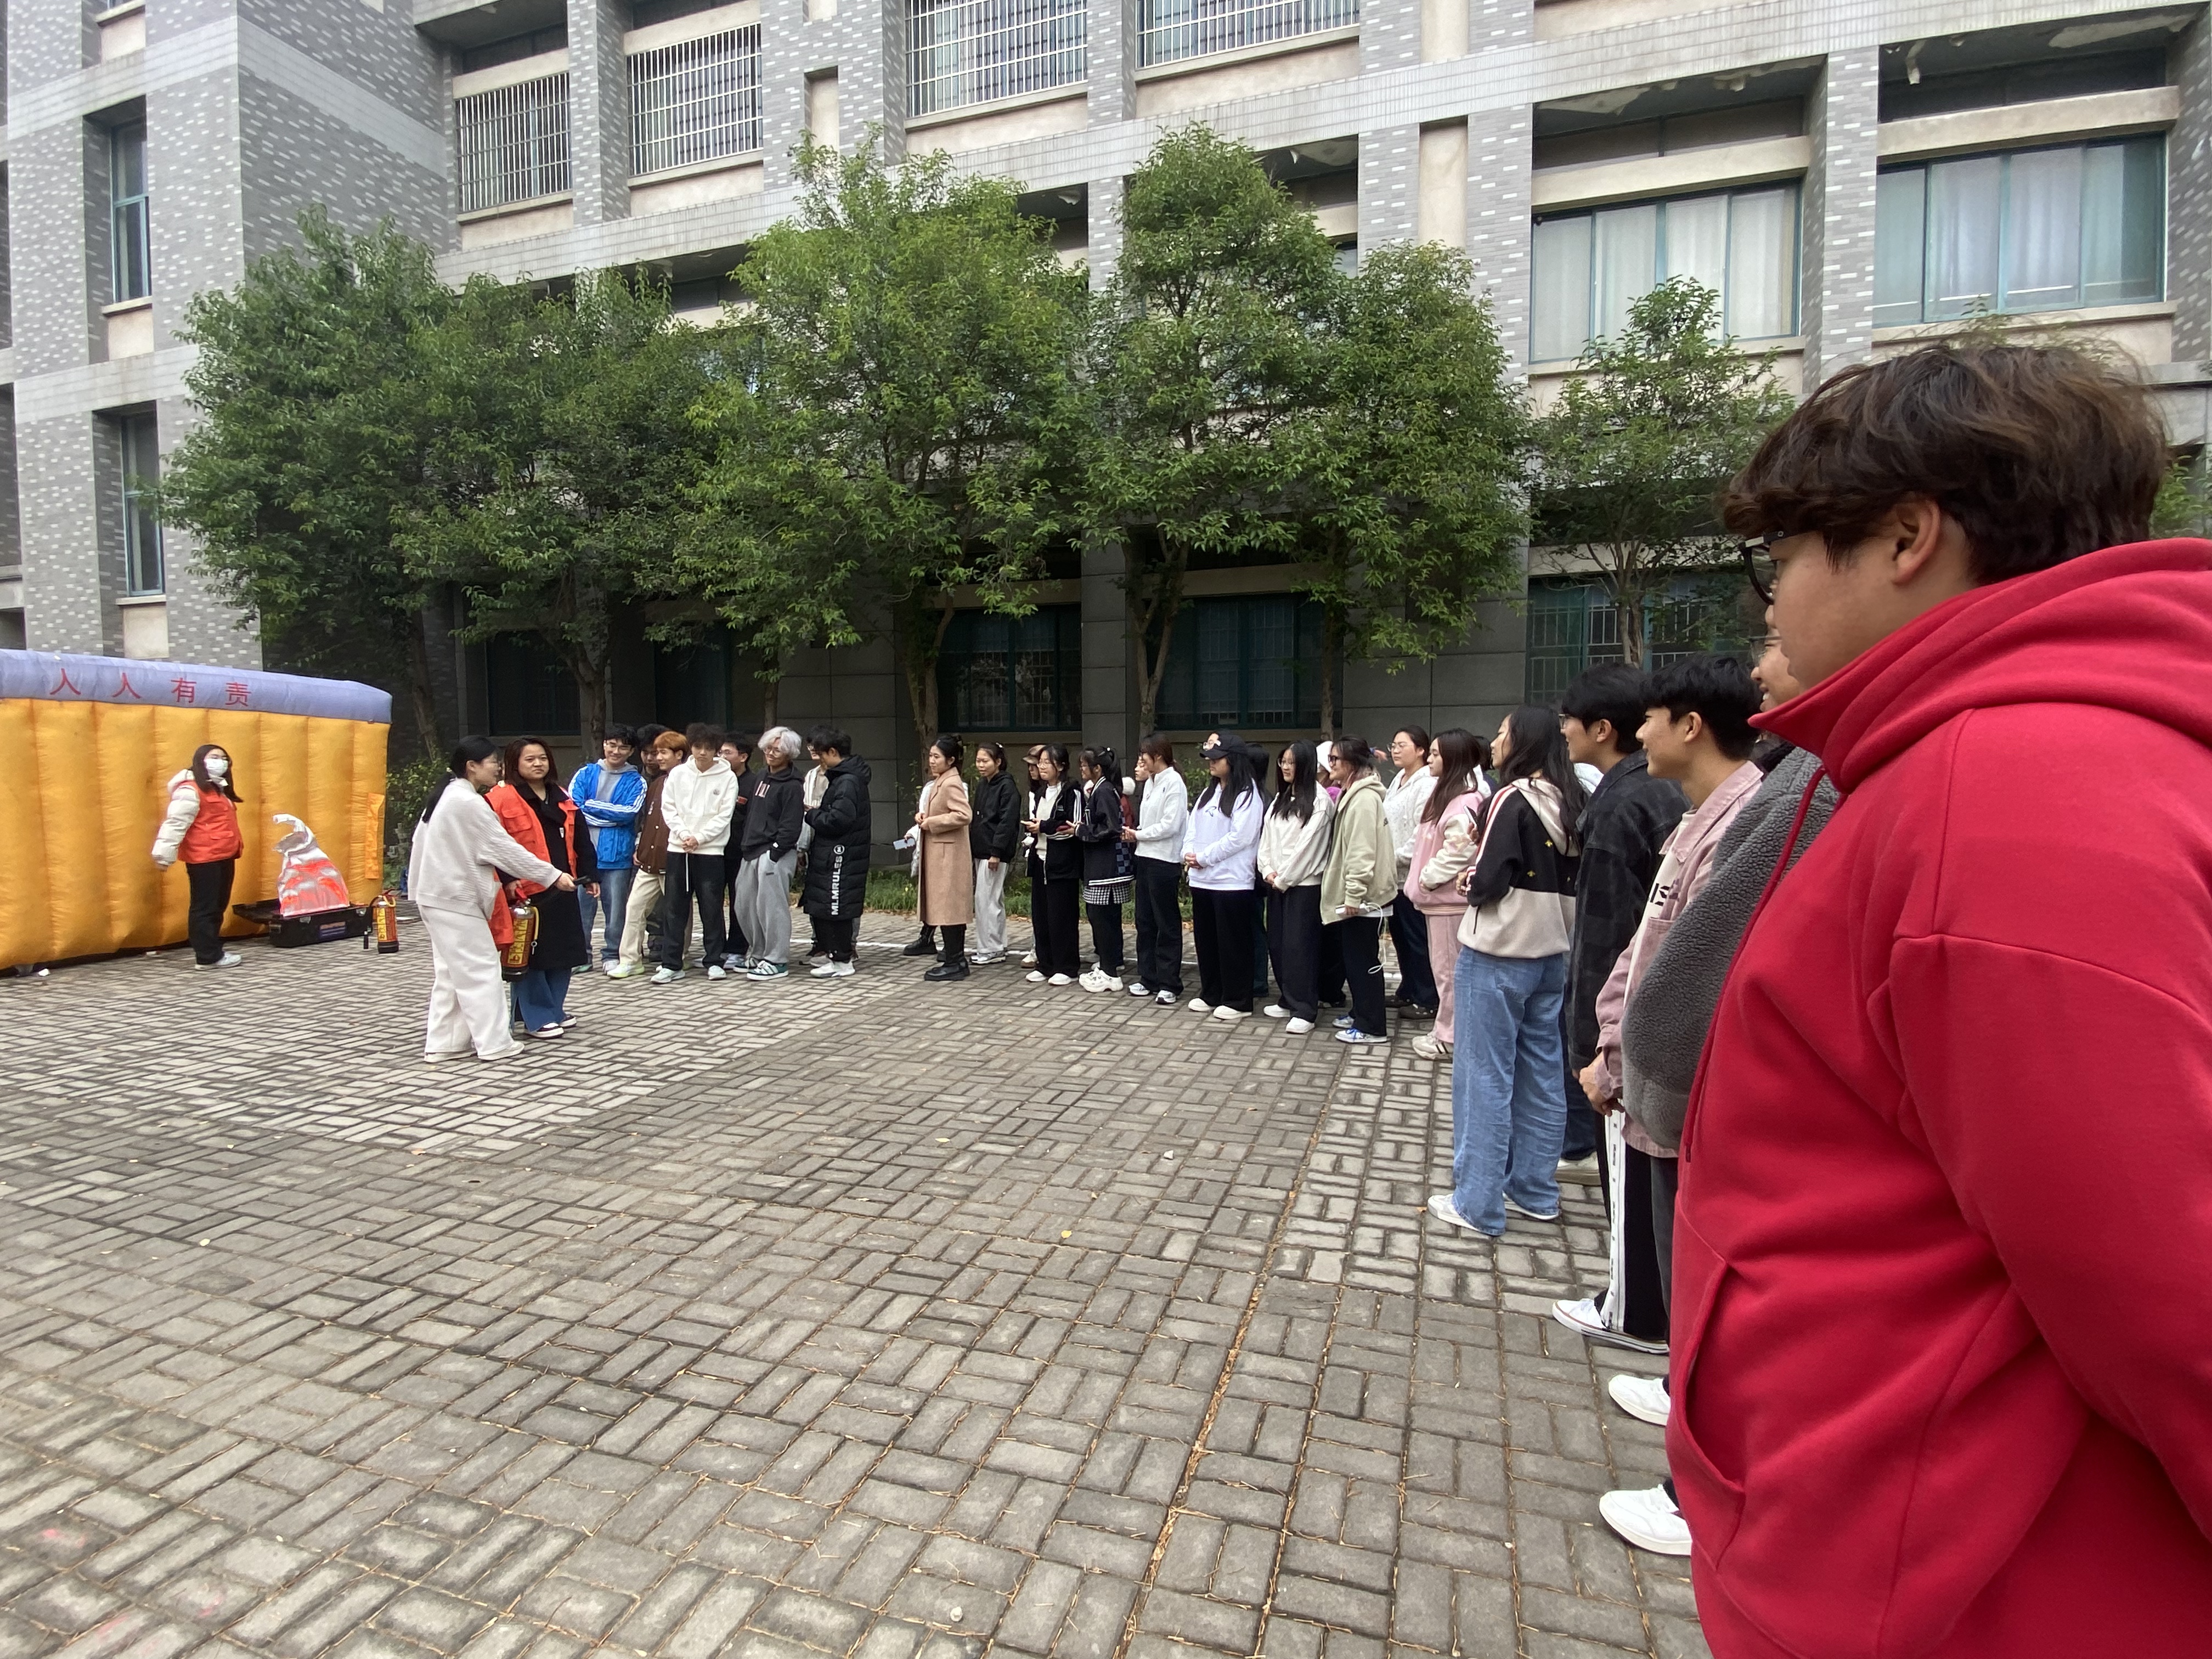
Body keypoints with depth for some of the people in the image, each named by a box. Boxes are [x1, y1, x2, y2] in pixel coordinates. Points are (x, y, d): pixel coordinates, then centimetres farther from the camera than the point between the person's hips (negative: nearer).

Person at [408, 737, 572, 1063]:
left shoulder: (445, 797, 13)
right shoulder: (468, 802, -17)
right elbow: (504, 847, -17)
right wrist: (553, 876, -14)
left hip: (438, 896, 10)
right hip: (456, 898, -10)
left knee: (450, 971, 13)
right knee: (481, 969, -5)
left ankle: (443, 1043, 16)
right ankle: (494, 1043, -2)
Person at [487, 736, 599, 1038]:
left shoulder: (561, 797, 15)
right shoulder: (502, 798, -6)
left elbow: (579, 839, 18)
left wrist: (589, 874, 14)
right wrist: (508, 878, -20)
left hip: (562, 889, 7)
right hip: (526, 889, -7)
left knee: (563, 952, 12)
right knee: (530, 955, -1)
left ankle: (554, 1009, 26)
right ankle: (537, 1018, 8)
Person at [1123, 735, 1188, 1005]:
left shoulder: (1174, 783, -11)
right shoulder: (1149, 783, 14)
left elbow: (1170, 825, -18)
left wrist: (1139, 834, -8)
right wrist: (1134, 832, -2)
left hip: (1165, 861, -9)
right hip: (1145, 857, 9)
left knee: (1167, 925, -1)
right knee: (1144, 920, 13)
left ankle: (1170, 985, 6)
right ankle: (1149, 978, 22)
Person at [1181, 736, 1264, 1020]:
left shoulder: (1247, 794, -10)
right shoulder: (1208, 792, 16)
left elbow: (1241, 836, -18)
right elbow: (1193, 827, 15)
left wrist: (1203, 857, -14)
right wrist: (1189, 853, -5)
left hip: (1231, 881, -8)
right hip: (1201, 879, 8)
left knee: (1232, 943, 0)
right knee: (1205, 940, 14)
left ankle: (1238, 1002, 10)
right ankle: (1210, 995, 26)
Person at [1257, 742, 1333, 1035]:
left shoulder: (1319, 801, -9)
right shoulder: (1280, 798, 15)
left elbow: (1307, 845, -14)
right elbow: (1267, 837, 12)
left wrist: (1284, 878, -11)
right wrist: (1268, 871, -1)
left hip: (1303, 884, -8)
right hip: (1276, 882, 8)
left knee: (1298, 946, -7)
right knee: (1276, 943, 9)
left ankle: (1304, 1012, -2)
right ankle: (1288, 1001, 22)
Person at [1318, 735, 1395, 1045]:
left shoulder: (1364, 798, -17)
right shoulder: (1352, 794, 16)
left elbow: (1362, 851, -23)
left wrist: (1354, 894, -23)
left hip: (1363, 896, -10)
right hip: (1352, 893, 10)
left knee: (1363, 959, -4)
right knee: (1353, 956, 17)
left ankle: (1372, 1026, 3)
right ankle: (1361, 1013, 28)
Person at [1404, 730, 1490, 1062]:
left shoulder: (1465, 801, -18)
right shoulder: (1444, 792, 15)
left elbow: (1458, 851, -23)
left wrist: (1426, 879, -15)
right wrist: (1421, 878, 14)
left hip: (1450, 897, -10)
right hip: (1438, 895, 10)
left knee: (1449, 968, 0)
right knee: (1442, 967, 16)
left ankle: (1448, 1038, 9)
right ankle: (1445, 1029, 26)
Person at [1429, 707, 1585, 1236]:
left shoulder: (1514, 799, -14)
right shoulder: (1570, 804, 7)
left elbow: (1488, 882, -18)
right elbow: (1569, 882, 13)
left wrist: (1467, 877, 4)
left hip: (1497, 956, -8)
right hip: (1551, 954, 8)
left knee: (1484, 1077, 0)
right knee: (1541, 1074, 14)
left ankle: (1478, 1204, 7)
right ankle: (1535, 1191, 26)